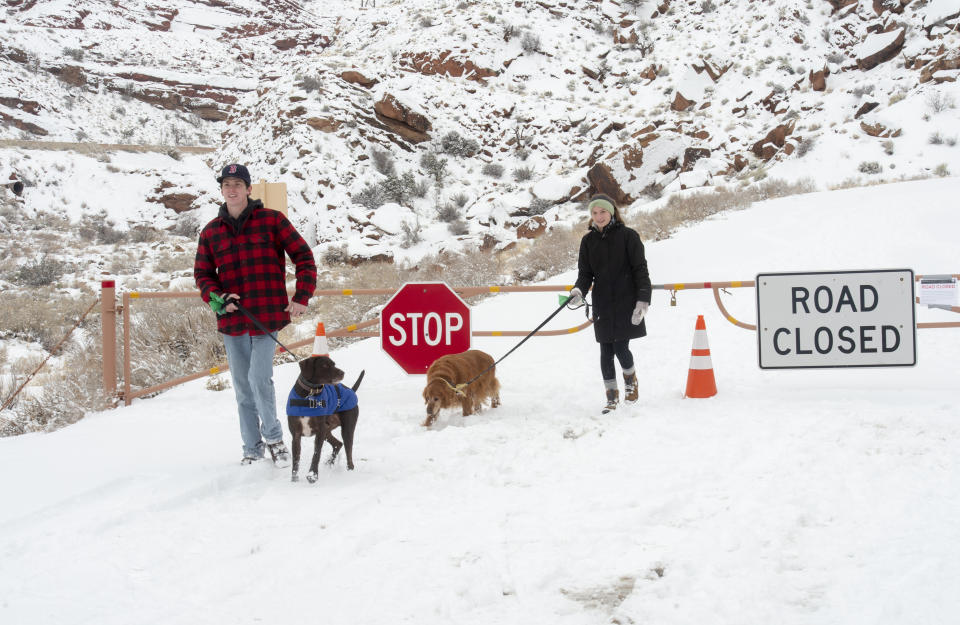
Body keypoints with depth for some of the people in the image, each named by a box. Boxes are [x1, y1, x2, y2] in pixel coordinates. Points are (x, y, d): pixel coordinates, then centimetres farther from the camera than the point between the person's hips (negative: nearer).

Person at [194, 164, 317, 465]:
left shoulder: (272, 220, 0)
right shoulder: (211, 232, 8)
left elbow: (303, 256, 2)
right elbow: (202, 274, 13)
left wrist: (302, 296, -7)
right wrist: (218, 298, -7)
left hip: (267, 316, -3)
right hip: (232, 320, 4)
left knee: (259, 378, -13)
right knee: (242, 387, 8)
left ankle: (273, 437, 8)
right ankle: (252, 448, 19)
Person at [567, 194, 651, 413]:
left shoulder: (628, 236, -2)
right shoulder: (588, 241, 9)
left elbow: (640, 270, -3)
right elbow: (585, 273, 9)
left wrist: (643, 300, -10)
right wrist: (578, 291, -12)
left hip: (626, 303, -3)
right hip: (602, 306, 3)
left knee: (620, 347, -6)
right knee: (606, 352, 3)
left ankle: (631, 381, 24)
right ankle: (612, 397, 14)